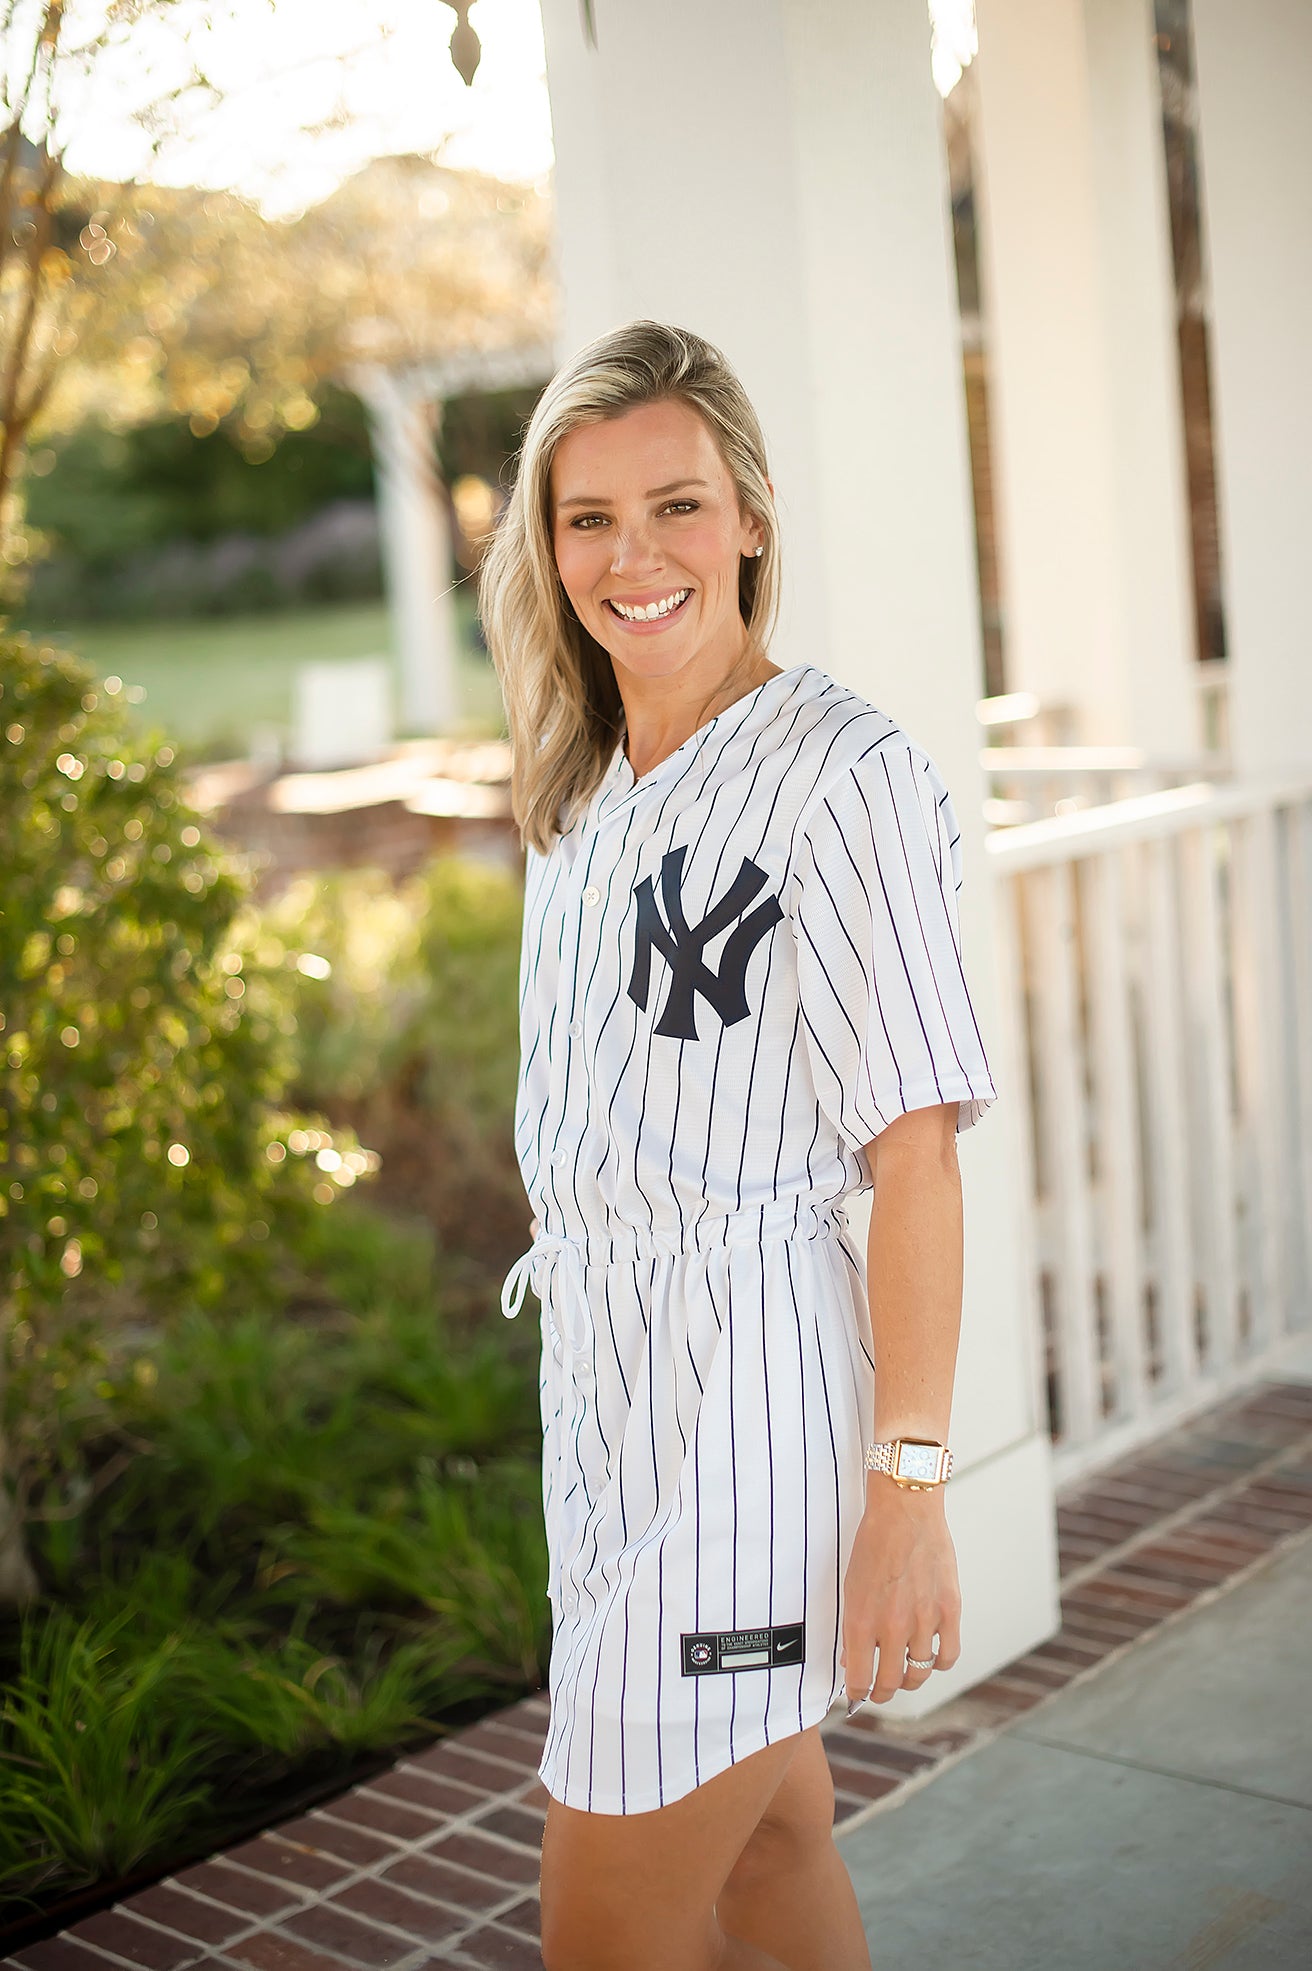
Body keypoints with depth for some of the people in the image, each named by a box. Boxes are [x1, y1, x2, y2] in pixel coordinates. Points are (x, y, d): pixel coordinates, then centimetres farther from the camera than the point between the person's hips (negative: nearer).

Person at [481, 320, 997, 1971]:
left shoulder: (843, 774, -14)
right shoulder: (586, 787, 10)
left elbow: (915, 1152, -17)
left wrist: (907, 1494, -18)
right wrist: (594, 1350, 18)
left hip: (747, 1370, -8)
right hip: (600, 1357, 8)